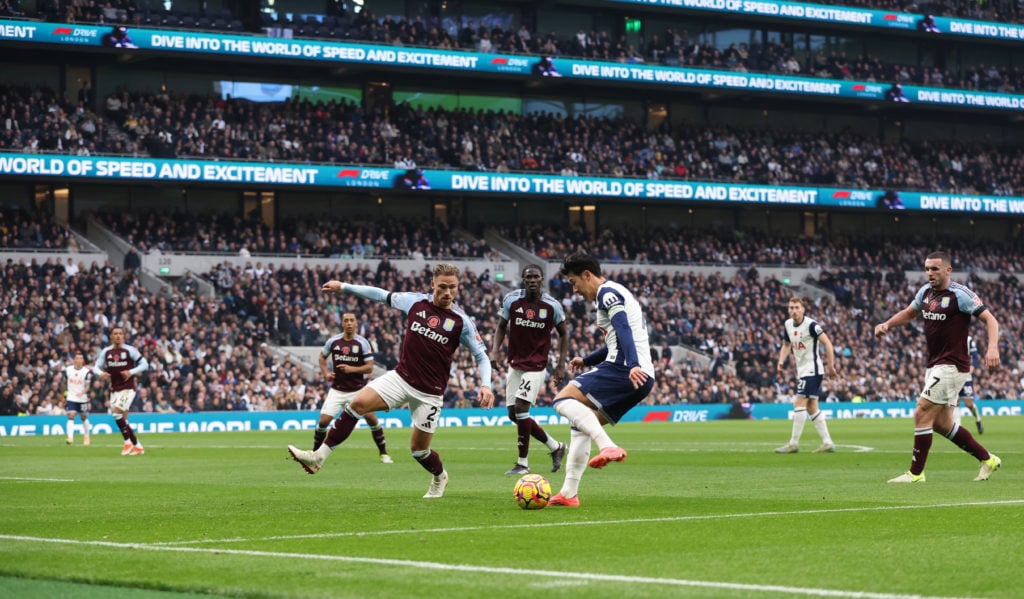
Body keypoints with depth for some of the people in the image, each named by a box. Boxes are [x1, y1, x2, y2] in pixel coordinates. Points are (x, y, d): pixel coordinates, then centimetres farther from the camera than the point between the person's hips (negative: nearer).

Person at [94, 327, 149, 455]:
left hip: (128, 388, -5)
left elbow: (144, 364, -2)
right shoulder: (106, 352, 6)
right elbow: (96, 367, 9)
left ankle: (128, 442, -9)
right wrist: (101, 373, -14)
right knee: (122, 419, 4)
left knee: (117, 412, -21)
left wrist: (131, 372, -17)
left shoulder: (130, 350, -6)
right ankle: (138, 446, 13)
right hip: (114, 389, 5)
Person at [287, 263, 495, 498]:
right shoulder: (415, 302, -2)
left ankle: (440, 478, 38)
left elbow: (481, 355, 0)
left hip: (429, 393, -2)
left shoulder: (461, 322, -9)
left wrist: (485, 385, -16)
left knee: (419, 449, 4)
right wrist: (343, 287, 15)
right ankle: (320, 456, -16)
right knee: (358, 403, -19)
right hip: (401, 377, 2)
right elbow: (383, 296, 12)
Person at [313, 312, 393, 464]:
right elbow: (322, 357, 19)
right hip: (337, 390, 2)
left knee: (371, 418, -14)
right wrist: (326, 372, 2)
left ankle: (384, 453, 1)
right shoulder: (333, 341, 0)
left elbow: (369, 367, -7)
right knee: (323, 421, -8)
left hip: (357, 390, -2)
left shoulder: (362, 343, -6)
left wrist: (352, 369, -22)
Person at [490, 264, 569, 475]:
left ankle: (523, 463, -7)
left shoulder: (551, 305, -7)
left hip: (536, 365, -4)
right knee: (514, 414, 4)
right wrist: (495, 350, -7)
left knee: (521, 407, -17)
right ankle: (555, 447, 22)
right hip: (515, 363, 4)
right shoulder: (511, 300, -2)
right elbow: (501, 326, 10)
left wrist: (561, 364, 0)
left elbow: (564, 333, 6)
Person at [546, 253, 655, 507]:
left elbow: (624, 330, -20)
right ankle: (569, 493, 12)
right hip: (643, 378, 10)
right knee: (581, 425, 15)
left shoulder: (607, 293, -3)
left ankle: (608, 446, -33)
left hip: (624, 370, -10)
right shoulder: (616, 294, 28)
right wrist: (586, 361, 43)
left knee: (563, 399, -16)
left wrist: (633, 365, -33)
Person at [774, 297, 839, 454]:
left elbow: (827, 343, -16)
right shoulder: (788, 324, 8)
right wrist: (781, 361, 4)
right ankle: (827, 443, 11)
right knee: (812, 408, 8)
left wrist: (830, 366, -18)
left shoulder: (811, 324, -16)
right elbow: (786, 345, 22)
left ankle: (794, 443, -9)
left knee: (799, 404, -11)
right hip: (803, 371, 9)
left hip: (812, 369, -9)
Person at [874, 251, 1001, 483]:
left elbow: (990, 319, -14)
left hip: (952, 365, -9)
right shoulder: (926, 292, 9)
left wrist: (993, 348, -30)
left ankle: (915, 473, -3)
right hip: (934, 365, 9)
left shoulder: (960, 294, -14)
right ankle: (987, 459, 23)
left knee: (922, 414, -12)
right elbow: (908, 313, 26)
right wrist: (887, 324, 7)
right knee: (942, 424, 10)